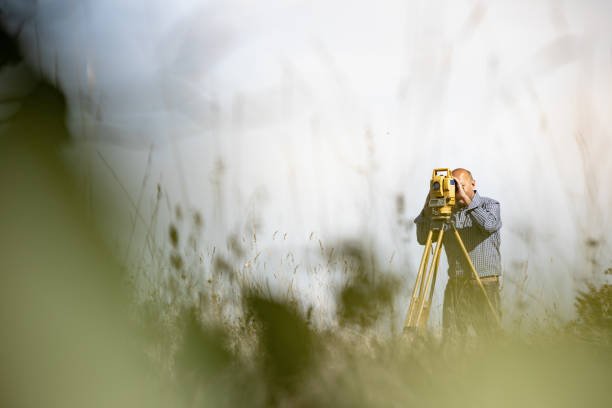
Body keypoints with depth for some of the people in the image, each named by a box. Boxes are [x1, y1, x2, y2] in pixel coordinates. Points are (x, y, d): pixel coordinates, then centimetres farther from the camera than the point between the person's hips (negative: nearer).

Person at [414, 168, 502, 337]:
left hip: (485, 285, -3)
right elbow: (422, 239, 6)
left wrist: (466, 200, -20)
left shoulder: (490, 205, 4)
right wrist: (428, 208, -5)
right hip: (456, 285, 3)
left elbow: (489, 225, -19)